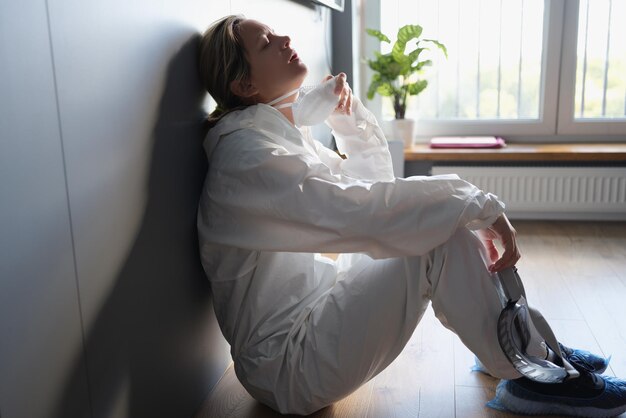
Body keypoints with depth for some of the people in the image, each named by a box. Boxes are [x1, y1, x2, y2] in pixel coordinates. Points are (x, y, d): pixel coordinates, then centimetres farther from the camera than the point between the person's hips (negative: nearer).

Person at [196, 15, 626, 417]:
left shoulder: (284, 133, 9)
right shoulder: (248, 155, -21)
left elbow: (371, 182, 14)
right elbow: (358, 206, -30)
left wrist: (349, 116, 0)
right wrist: (480, 204, -22)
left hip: (315, 309, 9)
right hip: (286, 366, -9)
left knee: (444, 208, 2)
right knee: (440, 237, -21)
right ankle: (531, 374, -4)